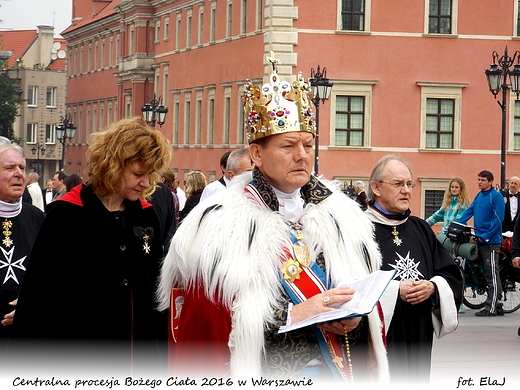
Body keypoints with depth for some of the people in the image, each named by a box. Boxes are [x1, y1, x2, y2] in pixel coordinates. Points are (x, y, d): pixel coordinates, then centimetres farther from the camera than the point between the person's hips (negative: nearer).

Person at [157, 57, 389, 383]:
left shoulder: (343, 218, 5)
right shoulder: (222, 225, -9)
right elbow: (206, 322, -15)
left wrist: (354, 321, -13)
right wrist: (296, 315, -21)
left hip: (336, 376, 4)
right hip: (263, 376, -4)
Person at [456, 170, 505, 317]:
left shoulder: (496, 196, -10)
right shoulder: (479, 196, 13)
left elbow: (498, 219, -15)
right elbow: (469, 211, 13)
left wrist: (485, 236, -16)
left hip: (491, 241, -8)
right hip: (480, 240, 8)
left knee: (492, 275, -5)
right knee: (488, 274, 11)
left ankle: (491, 308, -4)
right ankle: (496, 305, 17)